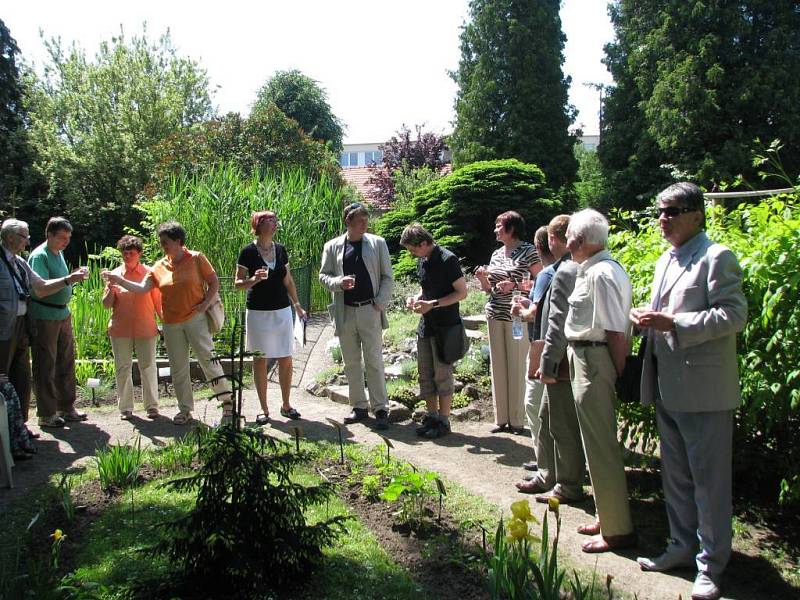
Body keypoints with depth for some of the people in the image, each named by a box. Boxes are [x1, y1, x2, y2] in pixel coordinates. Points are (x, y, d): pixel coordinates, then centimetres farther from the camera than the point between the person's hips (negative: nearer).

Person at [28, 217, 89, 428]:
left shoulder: (59, 254, 13)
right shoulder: (39, 256, -14)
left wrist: (75, 276, 3)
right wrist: (68, 279, -30)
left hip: (63, 314, 9)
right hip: (44, 317, -9)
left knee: (66, 363, 13)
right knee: (46, 367, 0)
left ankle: (66, 408, 24)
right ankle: (46, 415, 8)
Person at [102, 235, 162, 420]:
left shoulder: (149, 274, 3)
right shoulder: (115, 274, 7)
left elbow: (158, 301, 7)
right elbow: (106, 304, 8)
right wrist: (111, 292, -12)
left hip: (146, 329, -2)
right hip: (120, 329, 2)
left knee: (148, 367, 0)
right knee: (122, 368, 6)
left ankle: (152, 405, 10)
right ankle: (125, 408, 15)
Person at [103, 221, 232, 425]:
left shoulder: (196, 258, -3)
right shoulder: (159, 267, 6)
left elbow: (214, 282, 0)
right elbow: (142, 288, 2)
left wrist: (205, 304, -11)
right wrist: (118, 280, -8)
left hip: (195, 319, -4)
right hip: (171, 325, 4)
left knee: (208, 359, -7)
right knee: (178, 368, 8)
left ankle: (227, 401, 3)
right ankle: (185, 410, 19)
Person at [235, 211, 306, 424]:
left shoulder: (280, 249, 6)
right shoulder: (248, 252, -7)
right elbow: (238, 284, -4)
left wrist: (298, 305, 8)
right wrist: (253, 279, -23)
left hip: (282, 311, 4)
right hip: (258, 312, -4)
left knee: (286, 359, 5)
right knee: (260, 360, 4)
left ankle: (286, 405, 19)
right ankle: (264, 409, 13)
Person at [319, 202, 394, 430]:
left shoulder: (377, 243, 2)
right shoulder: (332, 246, 5)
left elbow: (387, 277, 4)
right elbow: (323, 275, 8)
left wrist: (381, 303, -8)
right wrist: (339, 282, -12)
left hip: (370, 311, -2)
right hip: (345, 312, 2)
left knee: (374, 361, -2)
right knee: (351, 363, 9)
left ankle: (380, 409, 4)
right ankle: (358, 406, 20)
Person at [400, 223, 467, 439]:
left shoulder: (448, 260, -15)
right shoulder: (422, 262, 11)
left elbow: (462, 292, -15)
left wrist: (433, 304, -21)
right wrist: (415, 298, 2)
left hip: (445, 326, -8)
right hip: (426, 325, 8)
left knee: (442, 374, -2)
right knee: (425, 374, 11)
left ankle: (444, 421, 8)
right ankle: (431, 416, 22)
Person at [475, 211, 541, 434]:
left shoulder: (528, 251, -4)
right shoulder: (496, 254, 16)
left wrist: (514, 285, -17)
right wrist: (483, 278, 0)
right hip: (495, 315, 6)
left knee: (517, 366, -4)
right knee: (498, 366, 7)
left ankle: (517, 420, 5)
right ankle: (501, 418, 14)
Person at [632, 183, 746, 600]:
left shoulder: (716, 257, -10)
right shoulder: (665, 261, 17)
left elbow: (734, 314, -19)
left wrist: (672, 324, -25)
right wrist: (648, 319, 3)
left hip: (703, 390, -8)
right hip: (667, 388, 9)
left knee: (708, 480, 2)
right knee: (675, 475, 18)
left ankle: (710, 565, 14)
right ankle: (683, 546, 32)